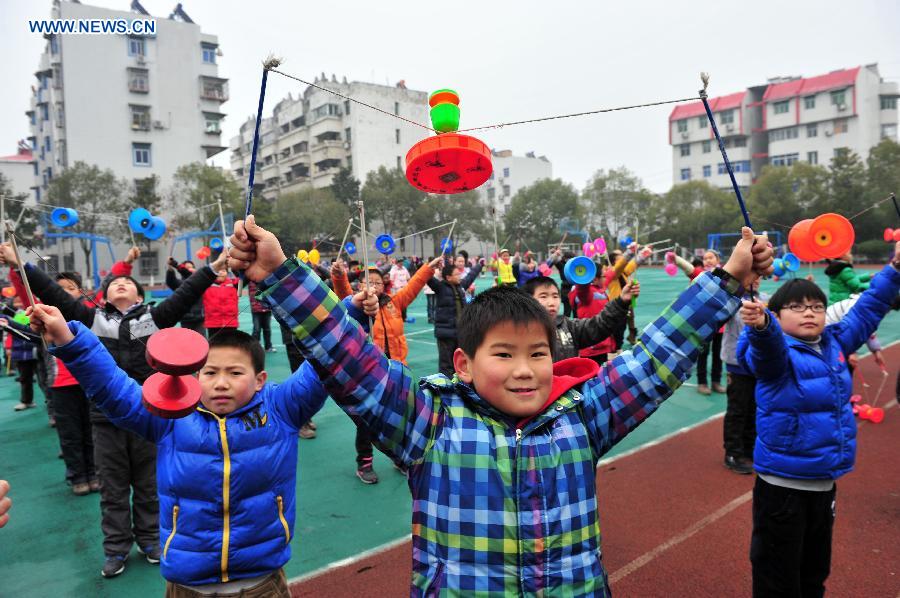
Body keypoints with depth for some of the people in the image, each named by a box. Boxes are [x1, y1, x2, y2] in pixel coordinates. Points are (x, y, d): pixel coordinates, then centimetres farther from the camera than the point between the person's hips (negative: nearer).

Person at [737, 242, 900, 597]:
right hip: (782, 485, -7)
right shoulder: (777, 352, -16)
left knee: (815, 569, 25)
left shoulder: (834, 343, 2)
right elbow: (767, 346, -39)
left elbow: (866, 311, 14)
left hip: (825, 481, 7)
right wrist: (761, 325, -60)